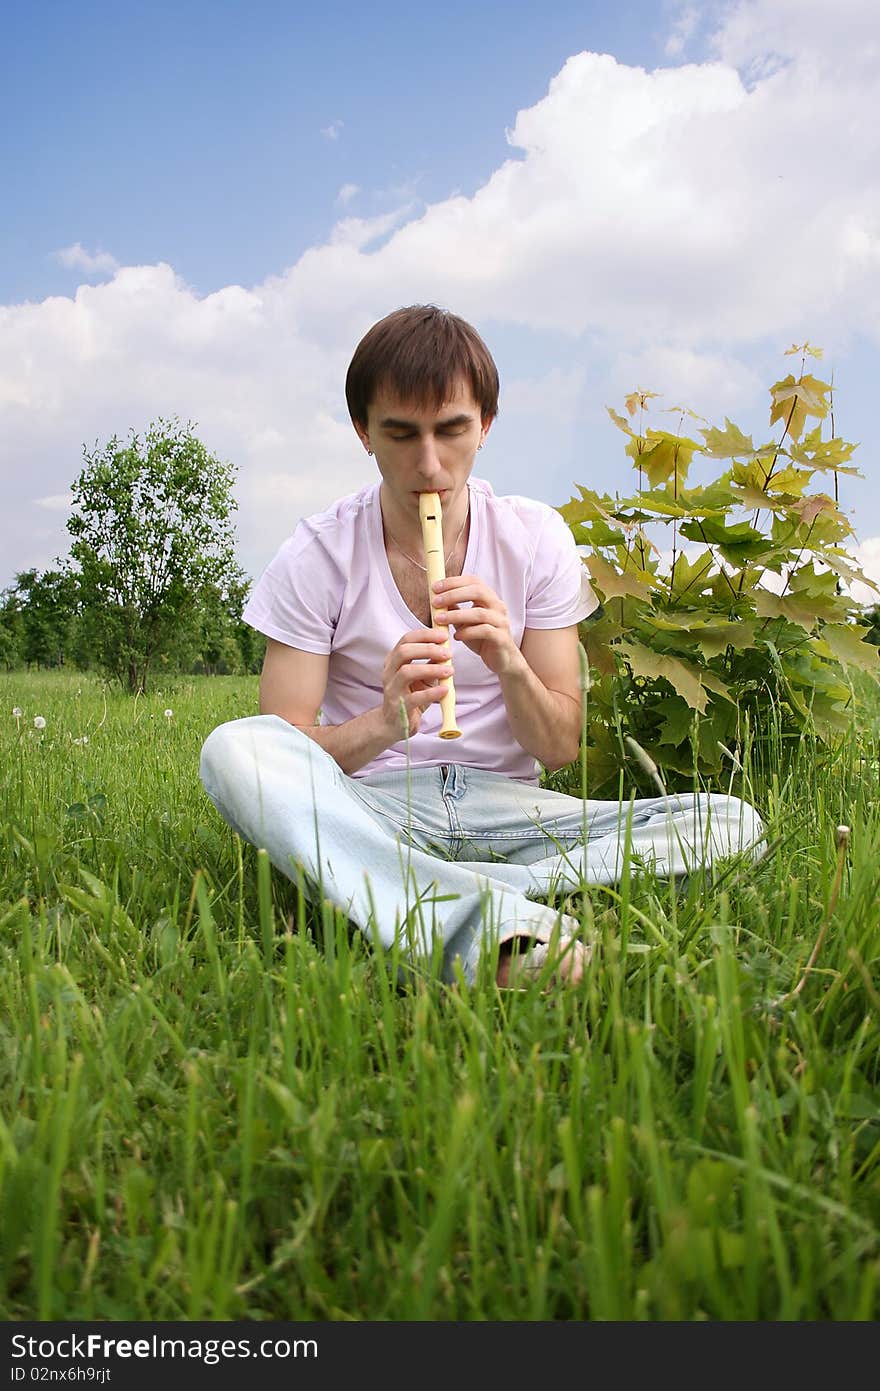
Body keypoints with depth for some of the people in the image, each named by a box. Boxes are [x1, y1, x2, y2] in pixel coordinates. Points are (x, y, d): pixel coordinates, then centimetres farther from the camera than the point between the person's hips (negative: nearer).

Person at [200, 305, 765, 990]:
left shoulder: (536, 539, 1)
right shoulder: (318, 555, -3)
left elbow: (562, 747, 0)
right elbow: (284, 756, -8)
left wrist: (509, 664, -20)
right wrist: (385, 724, -28)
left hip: (505, 803, 2)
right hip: (370, 806, -1)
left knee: (733, 822, -19)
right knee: (234, 749, -32)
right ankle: (490, 918, -46)